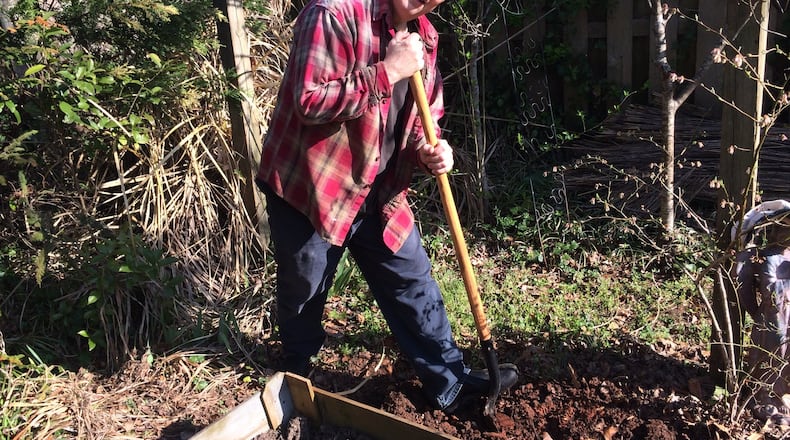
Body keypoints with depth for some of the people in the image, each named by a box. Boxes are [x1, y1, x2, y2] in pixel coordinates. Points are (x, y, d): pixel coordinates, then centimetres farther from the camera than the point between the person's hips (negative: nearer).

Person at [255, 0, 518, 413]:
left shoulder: (423, 36, 4)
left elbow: (418, 117, 12)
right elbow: (311, 102, -28)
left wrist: (428, 150, -10)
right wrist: (387, 71, -27)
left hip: (380, 192, 6)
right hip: (308, 186, -6)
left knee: (414, 283, 9)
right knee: (302, 294, 13)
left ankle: (450, 382, 24)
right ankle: (297, 378, 41)